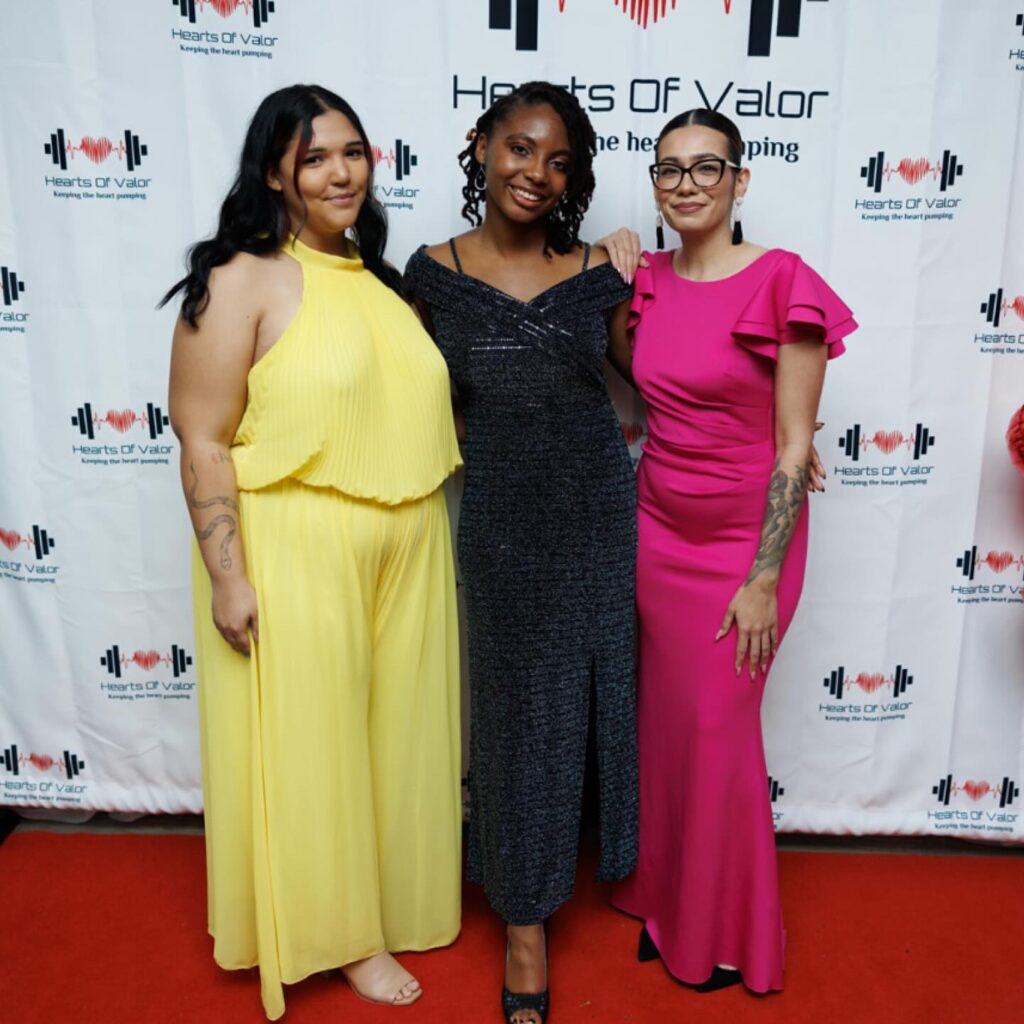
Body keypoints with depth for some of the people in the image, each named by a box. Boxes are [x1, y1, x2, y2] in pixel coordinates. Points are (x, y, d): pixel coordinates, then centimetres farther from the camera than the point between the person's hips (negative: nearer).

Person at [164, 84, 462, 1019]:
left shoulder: (379, 278, 11)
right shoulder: (242, 281, -11)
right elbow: (203, 441, -13)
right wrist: (227, 576, -17)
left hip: (404, 551, 7)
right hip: (296, 555, -6)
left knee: (393, 727, 19)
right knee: (312, 740, 9)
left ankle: (392, 888, 42)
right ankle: (342, 928, 30)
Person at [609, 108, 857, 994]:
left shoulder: (784, 284, -14)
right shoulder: (644, 283, 3)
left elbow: (793, 447, -14)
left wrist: (763, 580, -15)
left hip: (744, 539, -5)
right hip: (655, 530, 5)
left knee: (718, 733, 6)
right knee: (662, 721, 15)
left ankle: (726, 932, 31)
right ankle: (664, 898, 38)